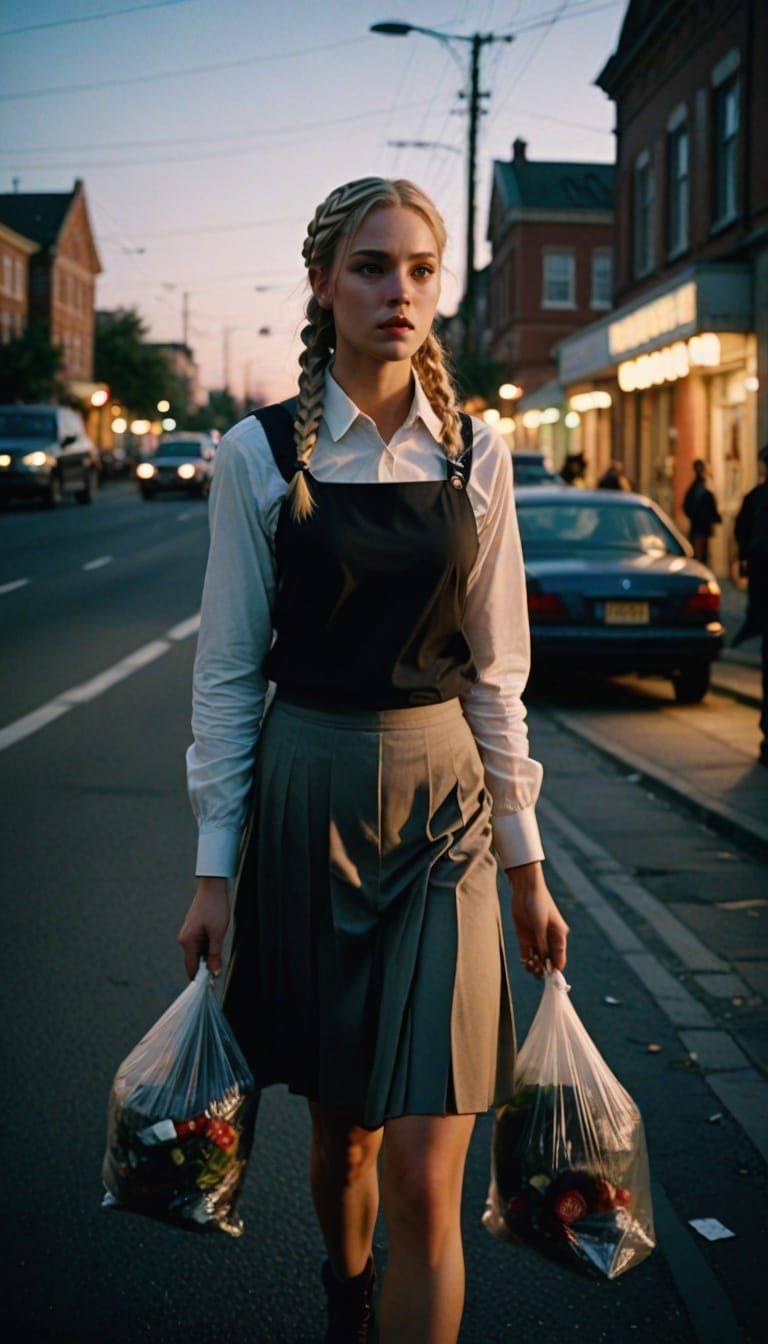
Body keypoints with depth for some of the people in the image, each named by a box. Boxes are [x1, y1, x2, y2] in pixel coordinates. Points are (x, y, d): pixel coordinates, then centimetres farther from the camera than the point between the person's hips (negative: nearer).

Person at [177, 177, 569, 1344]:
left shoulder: (475, 456, 2)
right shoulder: (260, 454, -3)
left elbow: (494, 673, 6)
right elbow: (228, 669, 0)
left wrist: (527, 864, 6)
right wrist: (215, 866, -2)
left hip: (442, 809, 0)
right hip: (308, 807, 0)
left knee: (426, 1182, -6)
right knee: (341, 1127, 16)